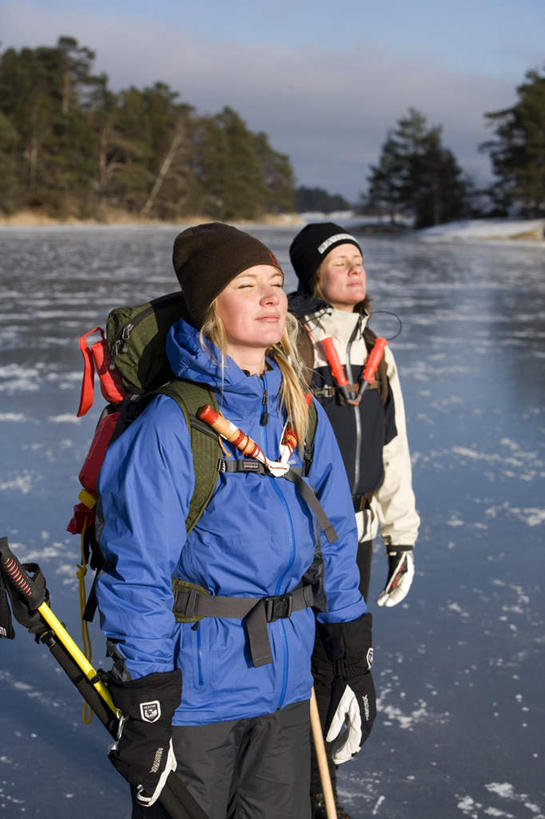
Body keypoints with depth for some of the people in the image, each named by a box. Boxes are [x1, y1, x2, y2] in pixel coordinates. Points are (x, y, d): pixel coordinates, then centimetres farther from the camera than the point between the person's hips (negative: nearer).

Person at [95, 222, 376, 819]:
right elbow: (137, 572, -16)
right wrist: (145, 714, -15)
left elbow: (334, 543, 10)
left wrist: (354, 666, 11)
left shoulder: (303, 415, 4)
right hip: (194, 692, -5)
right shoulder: (169, 426, -17)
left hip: (285, 684, 6)